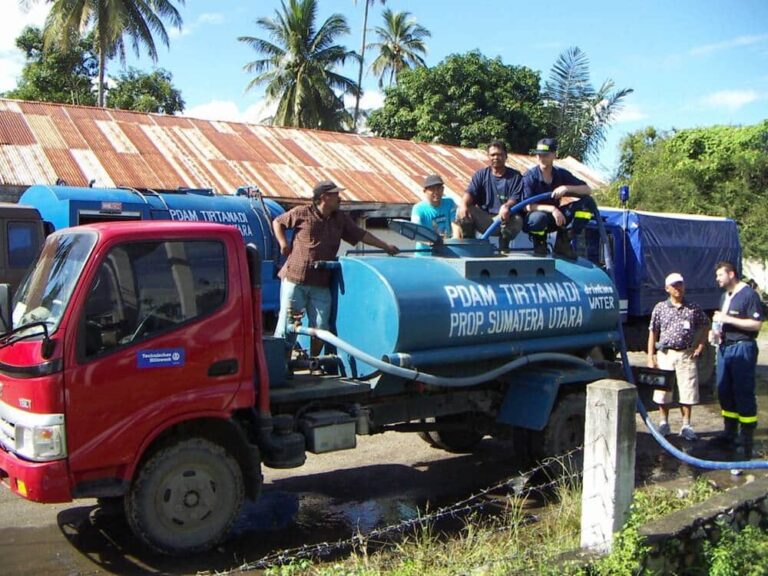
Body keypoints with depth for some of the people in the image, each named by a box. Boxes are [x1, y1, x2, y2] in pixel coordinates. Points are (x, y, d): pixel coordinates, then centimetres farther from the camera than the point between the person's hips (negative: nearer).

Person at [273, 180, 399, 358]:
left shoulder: (341, 219, 11)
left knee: (321, 327, 3)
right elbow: (277, 222, 10)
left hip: (321, 284, 4)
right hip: (295, 279, -4)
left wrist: (386, 247, 14)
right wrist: (283, 243, -3)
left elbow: (361, 234, 16)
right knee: (287, 324, 0)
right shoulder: (302, 213, -2)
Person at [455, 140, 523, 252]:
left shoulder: (515, 176, 7)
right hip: (483, 219, 2)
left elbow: (516, 198, -7)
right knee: (462, 211, -22)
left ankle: (503, 247, -9)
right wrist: (463, 204, -28)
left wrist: (507, 206, -32)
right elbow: (470, 193, -3)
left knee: (516, 220, -35)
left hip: (504, 219, -2)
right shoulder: (481, 174, 13)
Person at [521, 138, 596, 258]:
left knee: (587, 202, -13)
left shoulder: (561, 174, -2)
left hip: (556, 217, 5)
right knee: (539, 218, -42)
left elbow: (588, 190, -4)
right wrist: (552, 209, -33)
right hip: (534, 220, -5)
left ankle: (563, 242, -8)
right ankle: (539, 243, -6)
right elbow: (528, 206, -21)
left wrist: (567, 188, -22)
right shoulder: (530, 176, -14)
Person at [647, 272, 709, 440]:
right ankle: (663, 423, 20)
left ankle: (686, 425, 12)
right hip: (665, 354, 0)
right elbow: (653, 333, 2)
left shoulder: (694, 308, 2)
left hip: (687, 355, 0)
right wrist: (650, 357, -2)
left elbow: (705, 326, 16)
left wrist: (700, 345, 5)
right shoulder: (660, 308, 1)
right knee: (663, 390, 6)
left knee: (688, 390, 0)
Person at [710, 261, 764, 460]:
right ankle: (729, 434, 23)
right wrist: (715, 331, 7)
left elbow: (756, 324, -18)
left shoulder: (749, 294, -11)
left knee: (744, 392, -5)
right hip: (725, 347, 9)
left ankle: (747, 440, 1)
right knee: (725, 391, 12)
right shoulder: (725, 296, 17)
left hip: (742, 348, -9)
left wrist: (728, 319, -20)